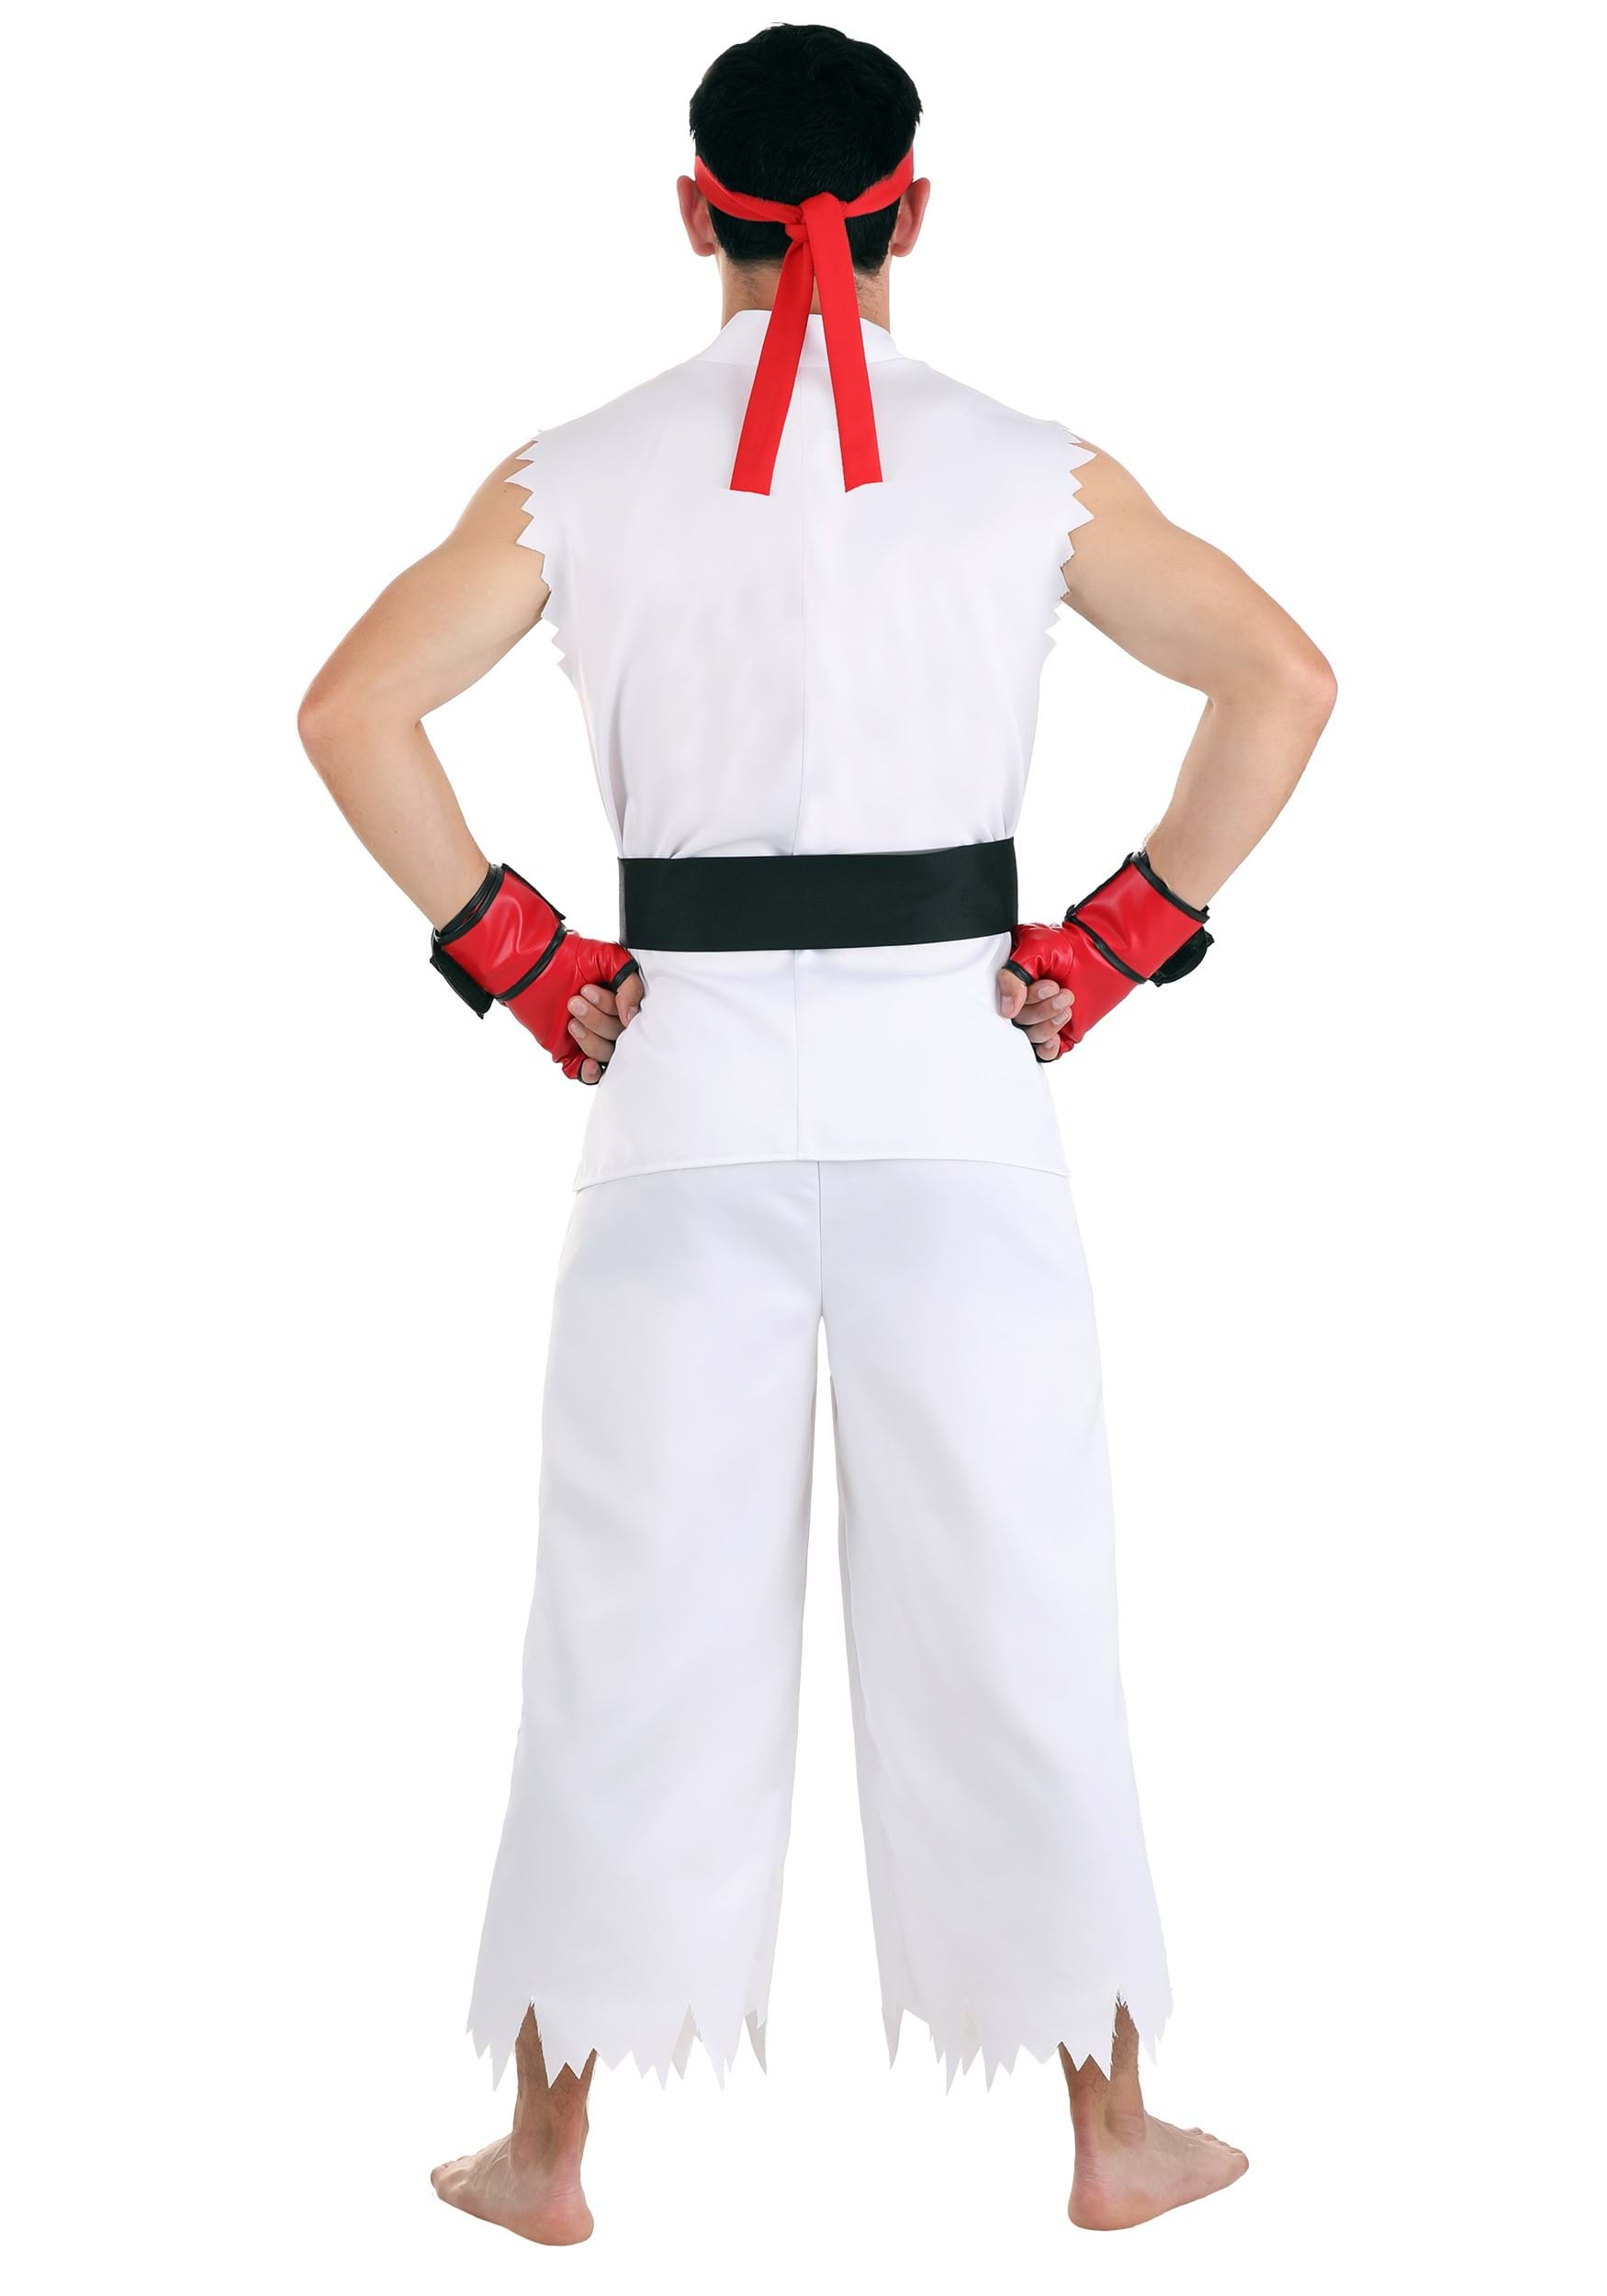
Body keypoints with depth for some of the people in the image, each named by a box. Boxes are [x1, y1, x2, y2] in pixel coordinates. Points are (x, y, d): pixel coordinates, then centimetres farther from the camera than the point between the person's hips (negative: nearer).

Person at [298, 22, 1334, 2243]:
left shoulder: (582, 474, 0)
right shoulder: (1030, 469, 0)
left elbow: (352, 707, -7)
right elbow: (1282, 681, -5)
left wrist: (513, 955, -1)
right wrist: (1125, 940, -1)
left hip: (691, 1086, 0)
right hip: (955, 1078, 0)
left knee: (638, 1620, 10)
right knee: (1015, 1611, 10)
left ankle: (549, 2146, 21)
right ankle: (1113, 2131, 23)